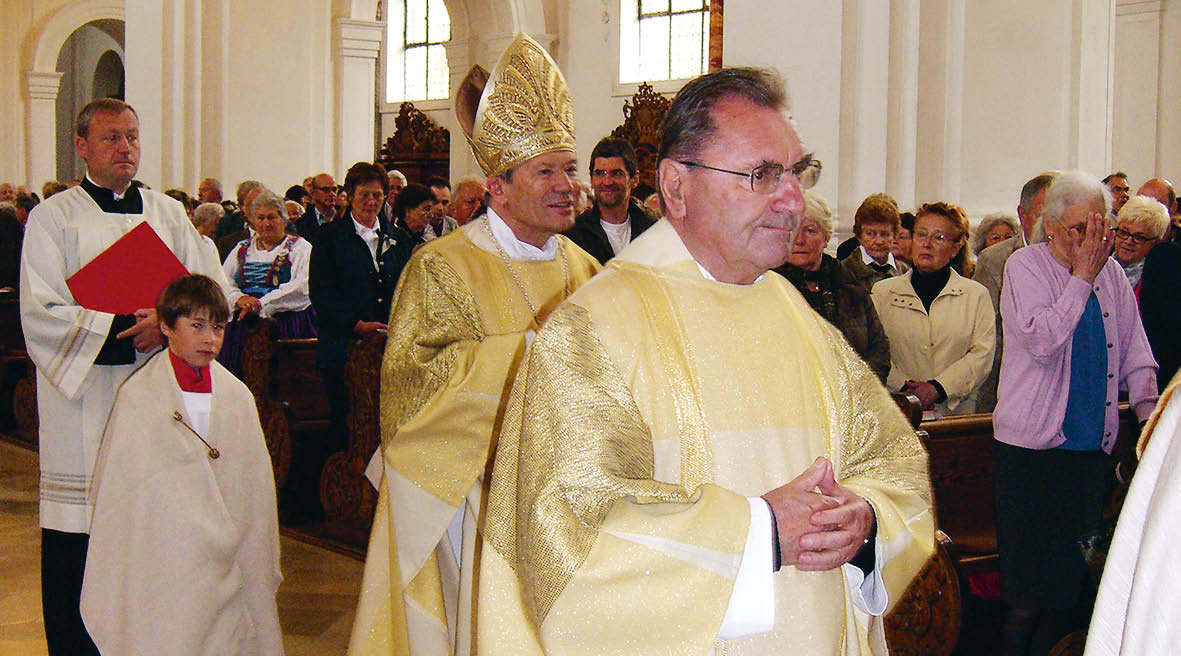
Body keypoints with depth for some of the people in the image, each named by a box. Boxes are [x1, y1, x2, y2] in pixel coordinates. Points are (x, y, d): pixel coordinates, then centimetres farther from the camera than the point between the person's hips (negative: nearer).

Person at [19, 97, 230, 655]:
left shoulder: (167, 213, 14)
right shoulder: (53, 217, 3)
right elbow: (41, 315, -7)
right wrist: (125, 332, -15)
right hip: (82, 399, -3)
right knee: (81, 546, -2)